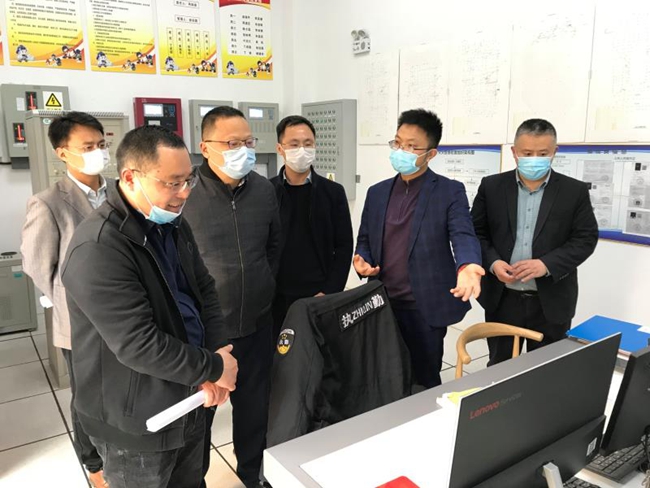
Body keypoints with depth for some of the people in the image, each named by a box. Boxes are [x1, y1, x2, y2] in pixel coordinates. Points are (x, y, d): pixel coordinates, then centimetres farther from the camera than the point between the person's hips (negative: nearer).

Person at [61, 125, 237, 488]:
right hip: (137, 421, -7)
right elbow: (139, 345, -29)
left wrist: (212, 366, -8)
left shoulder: (173, 224, 2)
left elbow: (205, 292, 5)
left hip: (189, 399, 7)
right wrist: (214, 367, -17)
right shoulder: (98, 249, -26)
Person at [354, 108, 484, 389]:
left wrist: (466, 266, -39)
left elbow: (463, 236, -17)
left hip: (426, 307, -4)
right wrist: (361, 260, -7)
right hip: (383, 304, 4)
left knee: (425, 382, 11)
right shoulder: (377, 193, 9)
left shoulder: (450, 192, -4)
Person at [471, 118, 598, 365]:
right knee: (499, 366, 15)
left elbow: (586, 238, -3)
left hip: (551, 302, 0)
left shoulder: (575, 191, -2)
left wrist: (547, 264, -18)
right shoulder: (491, 186, 1)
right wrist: (492, 262, -14)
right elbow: (476, 232, 3)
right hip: (502, 298, 1)